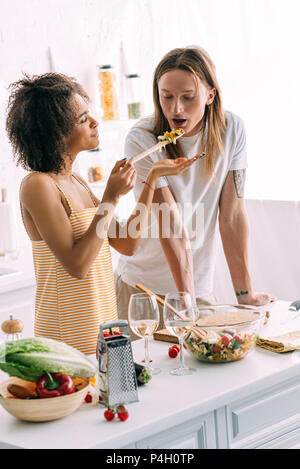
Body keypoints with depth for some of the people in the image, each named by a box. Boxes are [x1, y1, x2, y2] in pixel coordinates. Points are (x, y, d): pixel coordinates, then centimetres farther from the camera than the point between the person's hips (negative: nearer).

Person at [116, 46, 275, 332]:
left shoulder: (231, 129, -8)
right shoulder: (142, 140, -17)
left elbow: (232, 215, -7)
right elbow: (171, 226, -22)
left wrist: (245, 293, -8)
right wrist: (186, 300, -24)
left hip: (201, 285, 3)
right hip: (142, 286, -2)